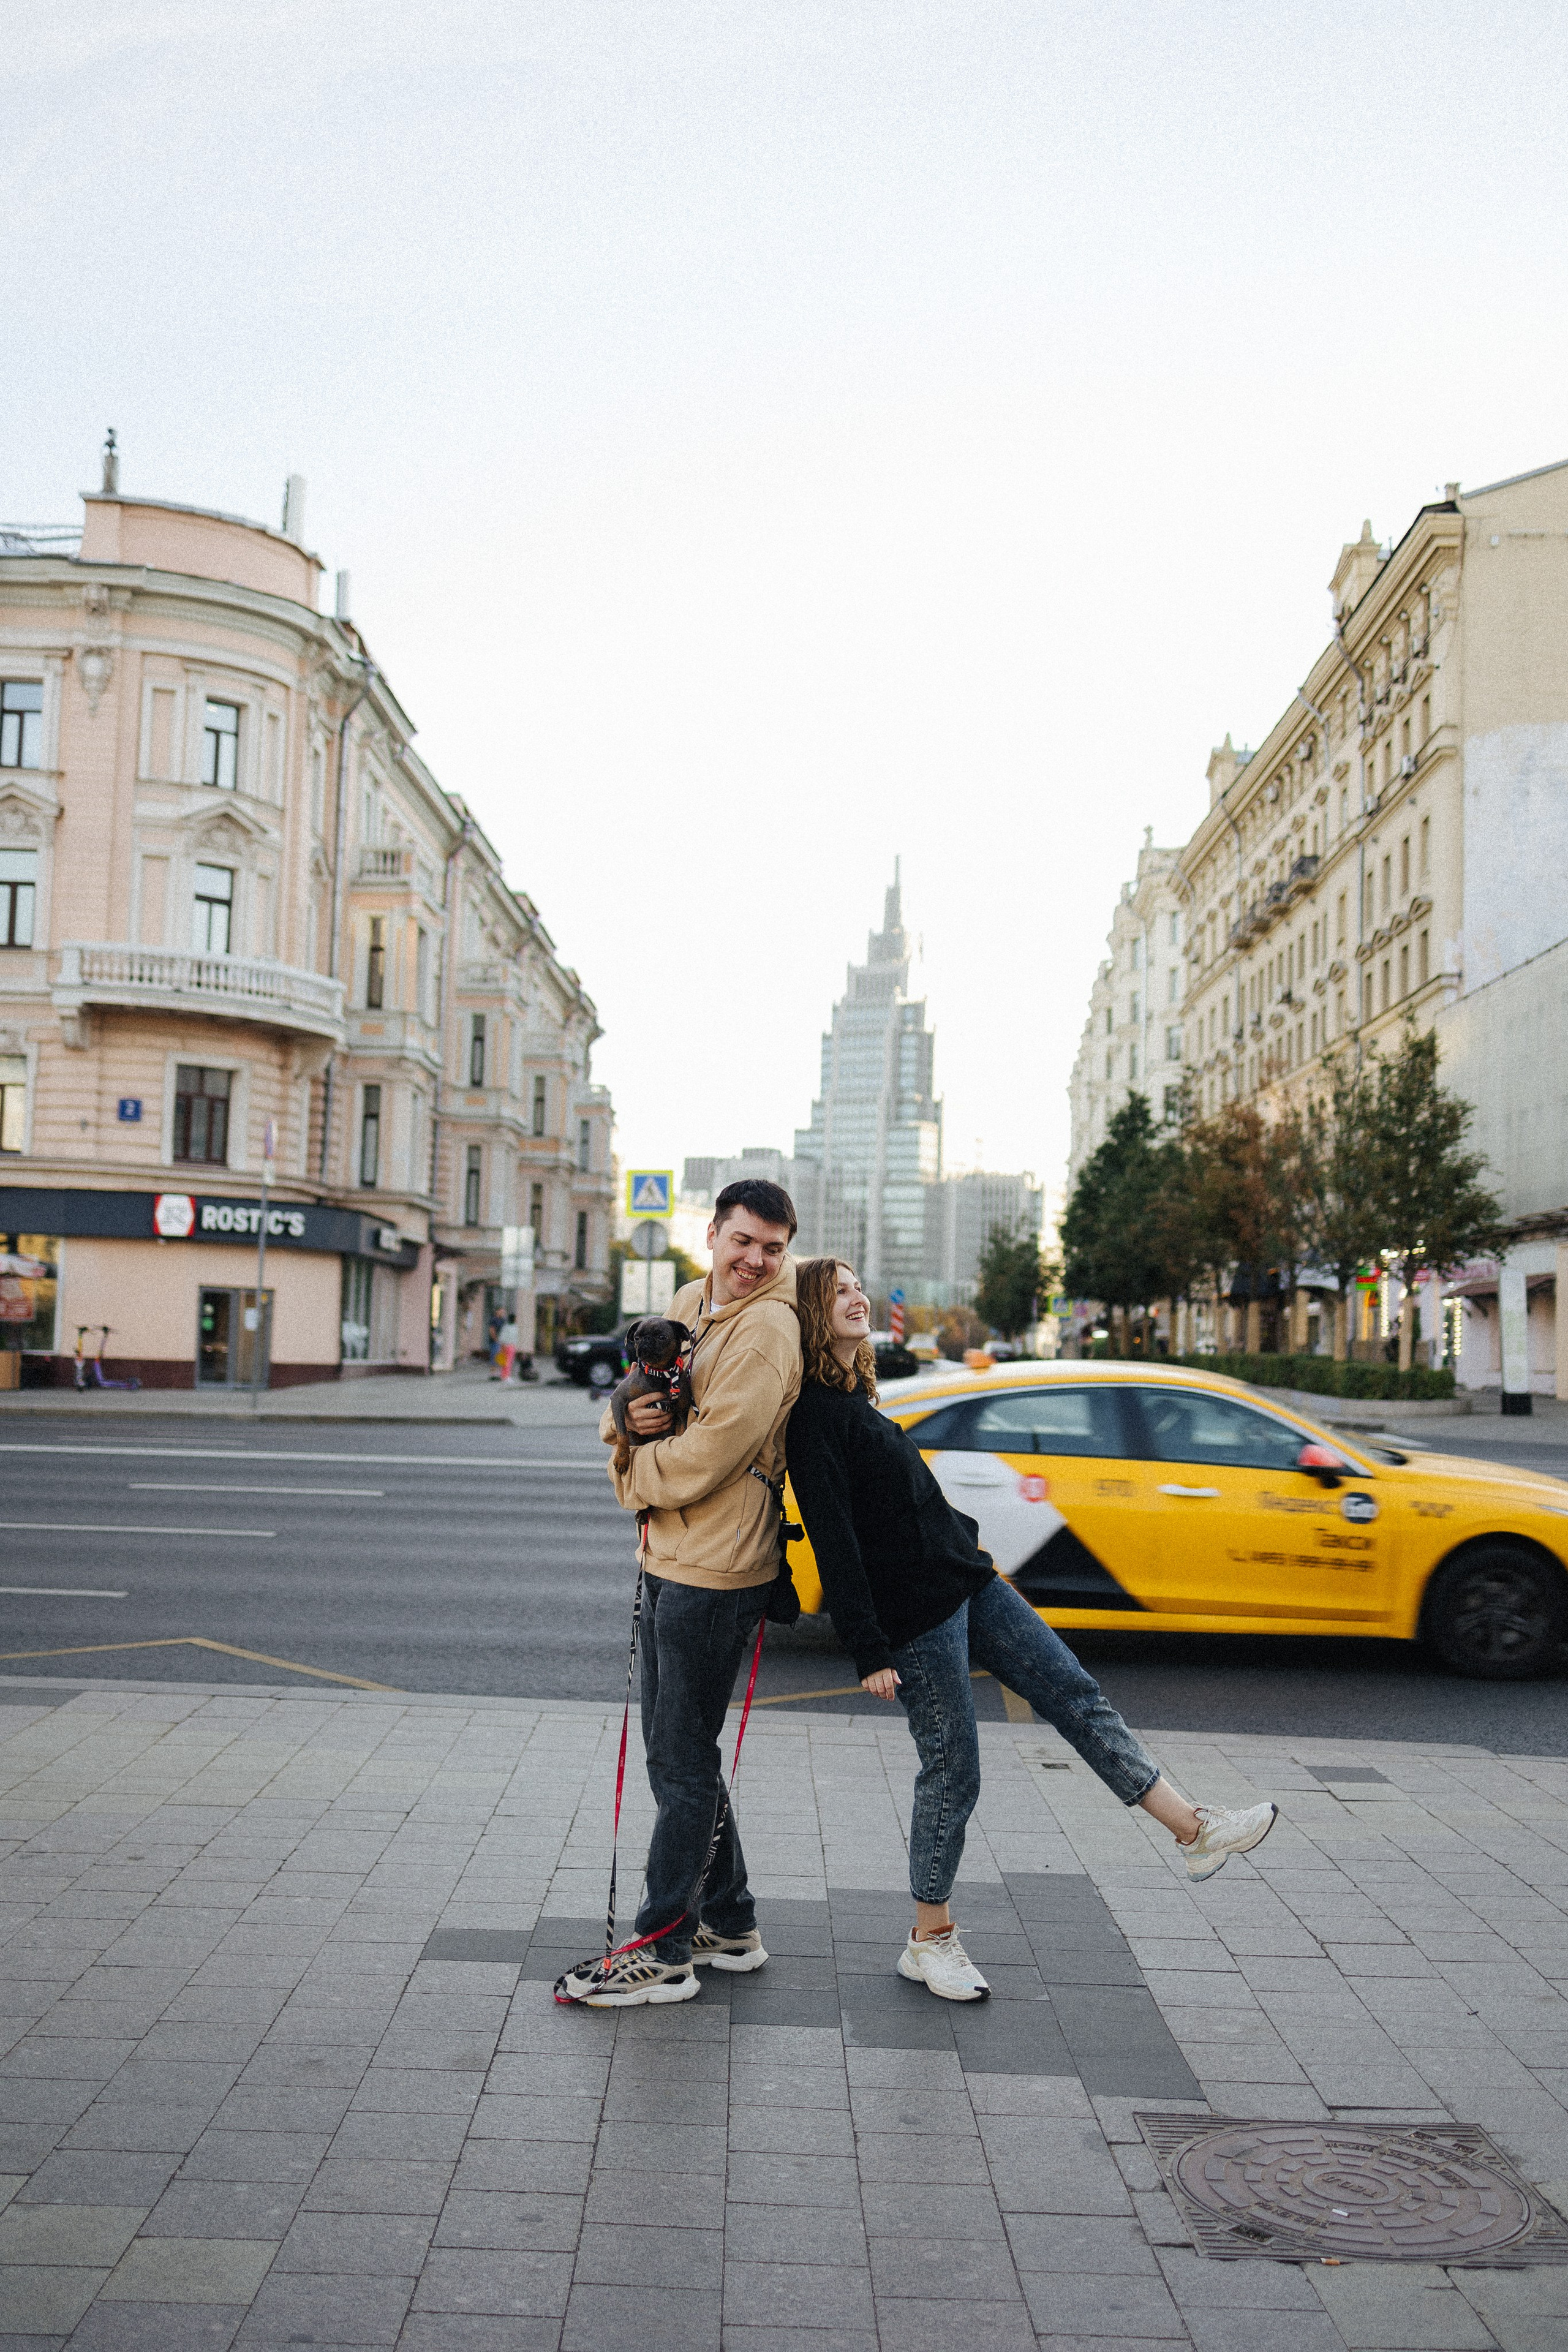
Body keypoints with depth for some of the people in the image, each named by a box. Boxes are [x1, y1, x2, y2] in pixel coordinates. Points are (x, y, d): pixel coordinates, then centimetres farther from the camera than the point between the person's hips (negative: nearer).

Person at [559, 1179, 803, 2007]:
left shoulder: (767, 1331, -16)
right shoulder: (688, 1304, 10)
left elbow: (704, 1458, -22)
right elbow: (629, 1402, 12)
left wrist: (630, 1475, -4)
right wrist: (628, 1415, -11)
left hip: (715, 1572, -9)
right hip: (667, 1561, 9)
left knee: (682, 1761, 1)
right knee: (677, 1752, 18)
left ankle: (663, 1951, 13)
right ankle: (730, 1926, 31)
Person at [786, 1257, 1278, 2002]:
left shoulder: (855, 1397, 13)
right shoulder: (814, 1411, -16)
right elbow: (834, 1539, -20)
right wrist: (868, 1650, -21)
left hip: (965, 1583, 9)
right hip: (914, 1612, -9)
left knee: (1077, 1695, 7)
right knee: (951, 1772, 1)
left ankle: (1194, 1830, 13)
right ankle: (930, 1940, 18)